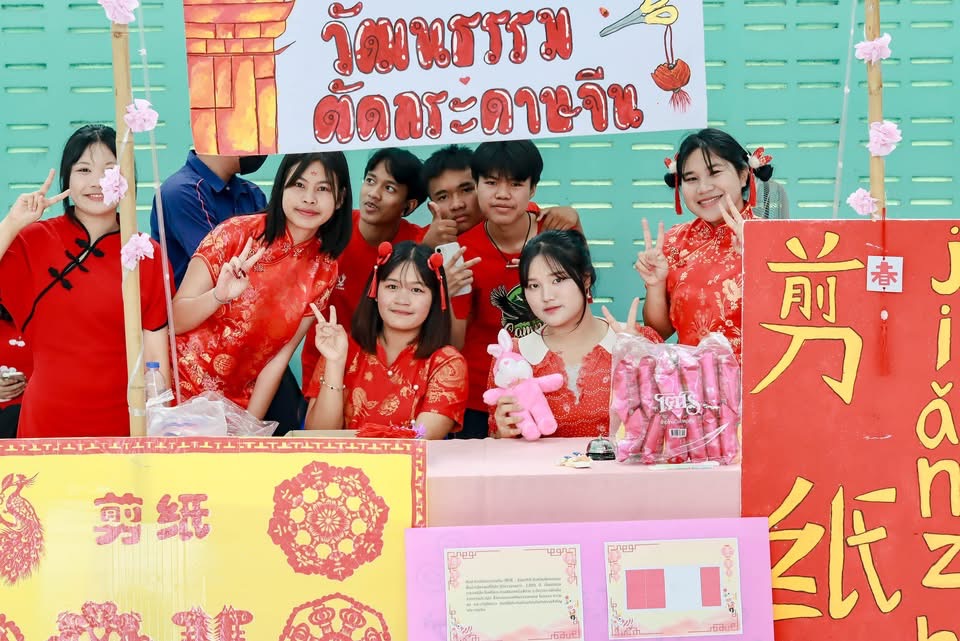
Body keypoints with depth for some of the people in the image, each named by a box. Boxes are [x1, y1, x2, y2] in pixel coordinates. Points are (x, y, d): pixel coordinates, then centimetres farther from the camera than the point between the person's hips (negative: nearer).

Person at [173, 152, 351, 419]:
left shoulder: (324, 270, -3)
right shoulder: (236, 234, -12)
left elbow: (280, 357, -3)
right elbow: (173, 321, -10)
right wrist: (219, 296, -28)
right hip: (183, 393, -3)